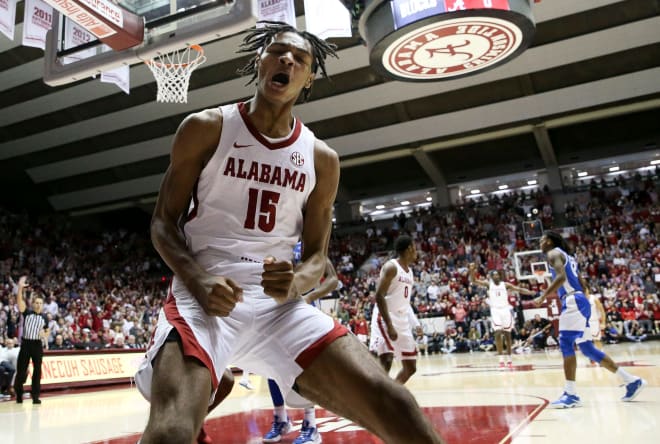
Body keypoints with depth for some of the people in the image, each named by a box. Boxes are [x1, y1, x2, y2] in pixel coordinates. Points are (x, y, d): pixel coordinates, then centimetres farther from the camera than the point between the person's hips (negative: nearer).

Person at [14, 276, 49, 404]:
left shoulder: (44, 318, 9)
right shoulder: (27, 313, 2)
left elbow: (47, 332, 19)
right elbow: (19, 301, -13)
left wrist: (44, 334, -6)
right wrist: (20, 287, -26)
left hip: (37, 345, 2)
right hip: (26, 343, -2)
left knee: (37, 371, 1)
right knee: (21, 370, 3)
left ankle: (35, 396, 8)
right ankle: (19, 394, 23)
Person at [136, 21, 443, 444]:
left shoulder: (322, 159, 9)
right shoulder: (206, 129, 2)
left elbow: (317, 255, 12)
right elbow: (162, 223, 4)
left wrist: (295, 283, -13)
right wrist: (199, 281, -16)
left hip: (280, 303, 3)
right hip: (203, 296, -2)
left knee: (394, 407, -11)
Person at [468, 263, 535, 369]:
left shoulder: (505, 284, 9)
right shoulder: (488, 284, 5)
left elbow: (519, 289, 7)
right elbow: (474, 280, -5)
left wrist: (530, 292, -8)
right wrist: (472, 270, -22)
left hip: (505, 310, 2)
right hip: (495, 310, -2)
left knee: (507, 334, 4)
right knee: (498, 333, -14)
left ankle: (509, 359, 14)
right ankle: (501, 359, -10)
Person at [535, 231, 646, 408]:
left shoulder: (554, 253, -2)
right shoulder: (567, 257, 27)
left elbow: (561, 277, -20)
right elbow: (583, 285, 26)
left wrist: (543, 296, -20)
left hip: (573, 301, -10)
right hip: (579, 301, 10)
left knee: (566, 343, -13)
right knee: (587, 348, 11)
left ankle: (571, 394, -16)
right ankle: (631, 380, 17)